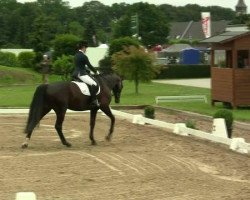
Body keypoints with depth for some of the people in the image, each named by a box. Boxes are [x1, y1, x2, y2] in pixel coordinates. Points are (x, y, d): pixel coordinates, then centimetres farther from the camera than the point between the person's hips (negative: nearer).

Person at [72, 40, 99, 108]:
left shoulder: (76, 55, 15)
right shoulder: (83, 56, -14)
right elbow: (89, 66, -8)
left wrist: (89, 71, 23)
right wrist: (96, 71, 6)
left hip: (76, 73, 11)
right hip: (81, 74, -11)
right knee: (94, 84, -23)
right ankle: (93, 101, -28)